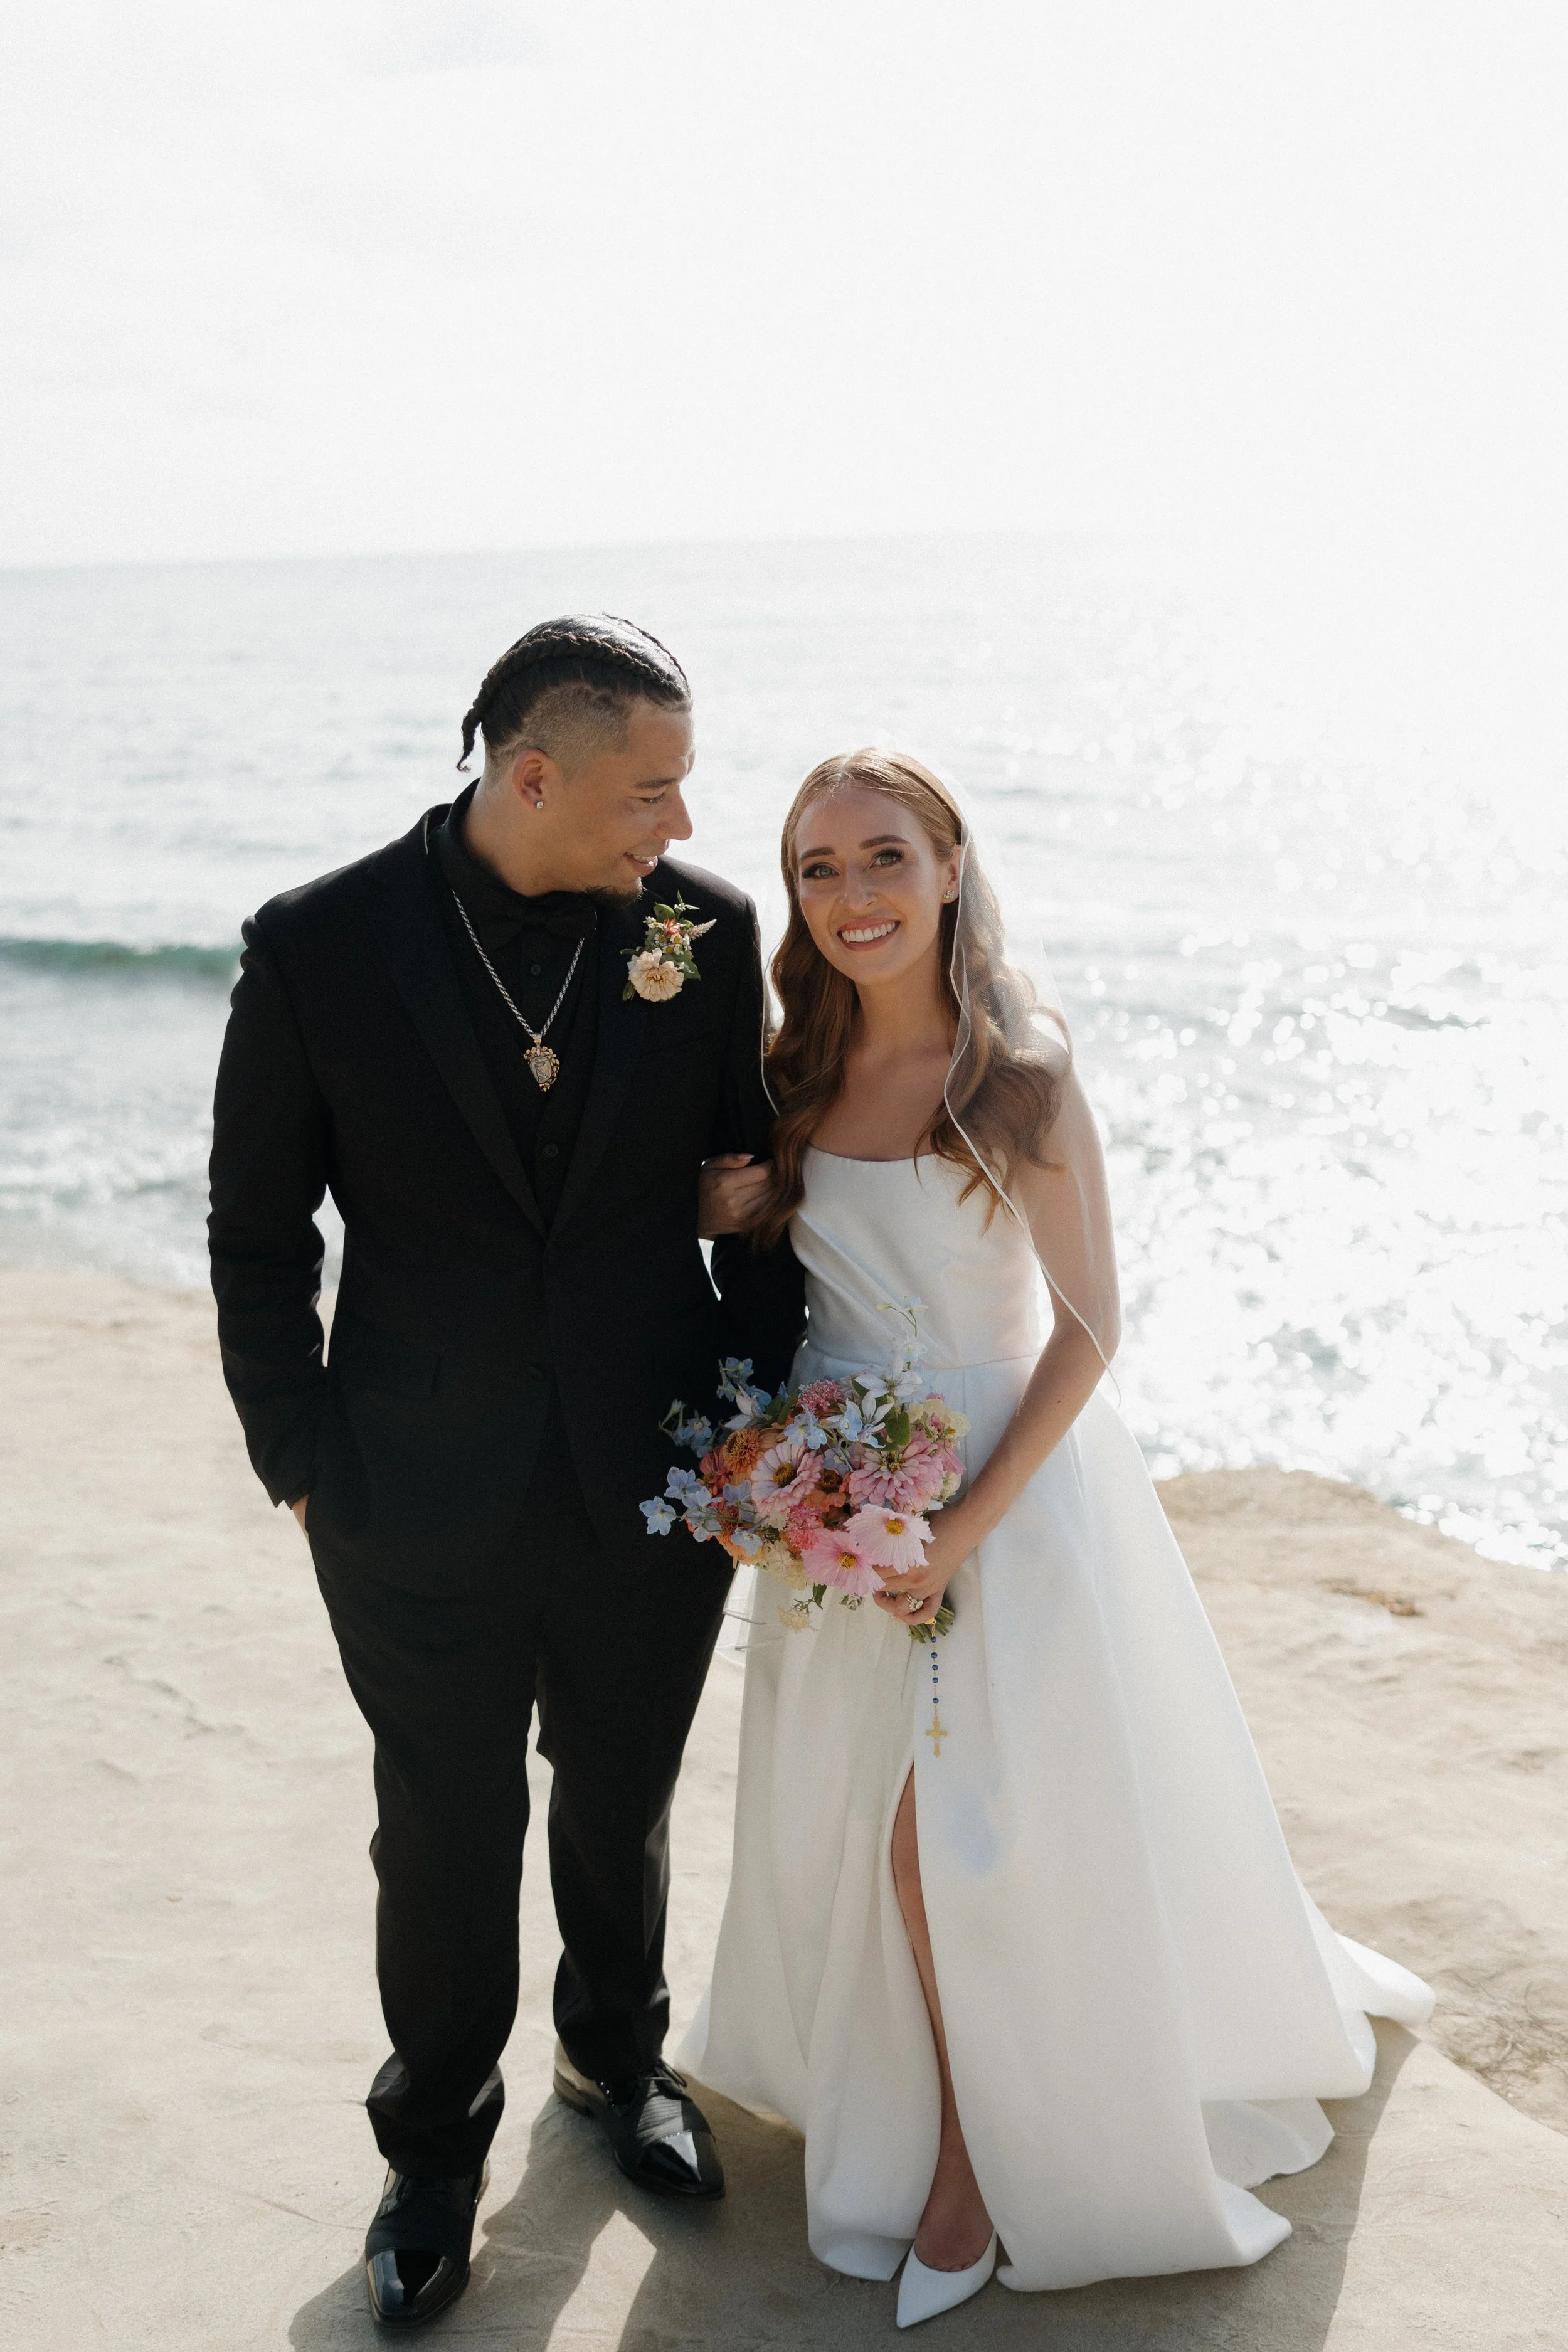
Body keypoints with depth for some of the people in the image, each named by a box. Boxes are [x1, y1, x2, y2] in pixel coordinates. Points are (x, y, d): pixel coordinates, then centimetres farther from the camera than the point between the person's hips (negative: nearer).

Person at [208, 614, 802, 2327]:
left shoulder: (707, 929, -8)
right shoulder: (318, 948, -13)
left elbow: (755, 1179, 2)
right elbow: (258, 1241, -4)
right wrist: (303, 1468, -3)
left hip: (658, 1487, 2)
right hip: (421, 1517, -2)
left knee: (623, 1809, 22)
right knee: (446, 1850, 14)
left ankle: (617, 2057, 51)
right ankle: (436, 2144, 41)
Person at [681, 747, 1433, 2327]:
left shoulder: (1021, 1078, -16)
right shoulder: (796, 1076, -2)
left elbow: (1087, 1326, -14)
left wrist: (965, 1529, -18)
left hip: (1004, 1488, -5)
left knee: (972, 1835, 3)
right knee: (856, 1828, 15)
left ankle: (988, 2154, 27)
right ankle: (897, 2112, 39)